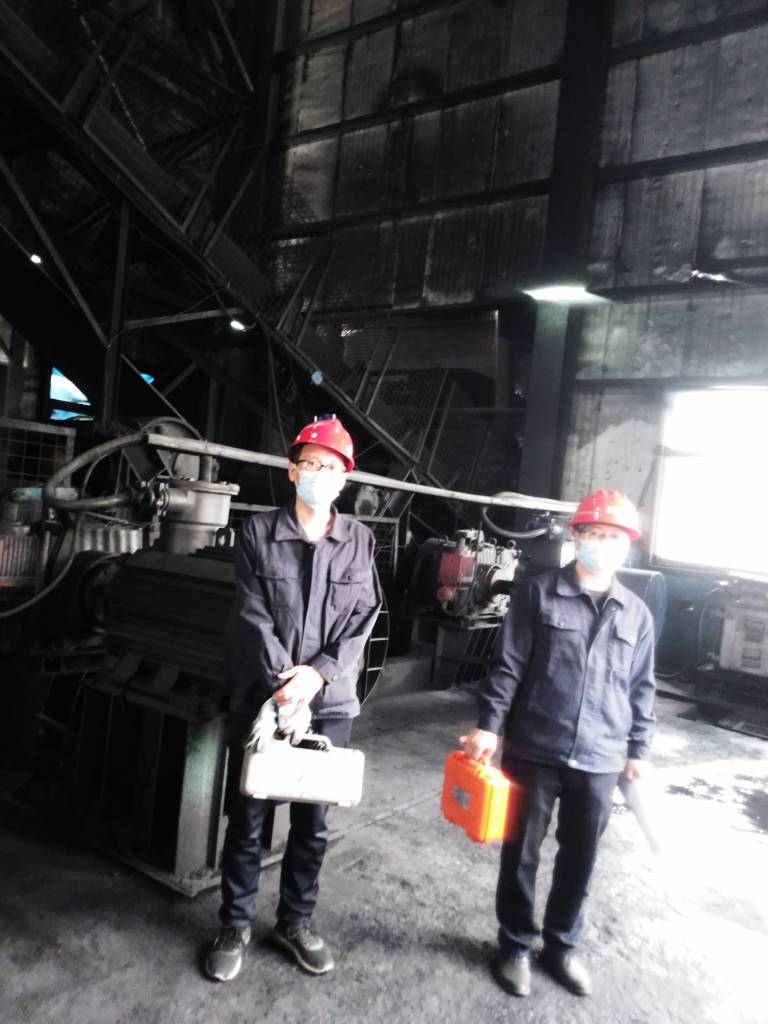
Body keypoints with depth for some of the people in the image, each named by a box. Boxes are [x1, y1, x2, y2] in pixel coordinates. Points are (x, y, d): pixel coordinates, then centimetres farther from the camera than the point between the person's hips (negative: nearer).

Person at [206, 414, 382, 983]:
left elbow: (362, 620, -1)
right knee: (247, 818, 10)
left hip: (330, 702, 2)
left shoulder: (360, 540, 3)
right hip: (260, 697, -1)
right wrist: (282, 678, -17)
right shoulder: (258, 532, -2)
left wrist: (318, 674, -14)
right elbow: (252, 614, -7)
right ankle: (236, 926, 31)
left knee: (313, 822, 14)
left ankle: (296, 922, 34)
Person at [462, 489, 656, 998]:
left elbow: (641, 688, 12)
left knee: (580, 859, 17)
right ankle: (516, 945, 33)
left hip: (599, 762, 3)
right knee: (521, 853, 12)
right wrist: (489, 726, -11)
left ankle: (562, 946, 39)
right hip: (533, 753, -3)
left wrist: (637, 748, 14)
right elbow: (507, 666, -7)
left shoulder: (637, 613, 5)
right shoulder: (538, 593, -6)